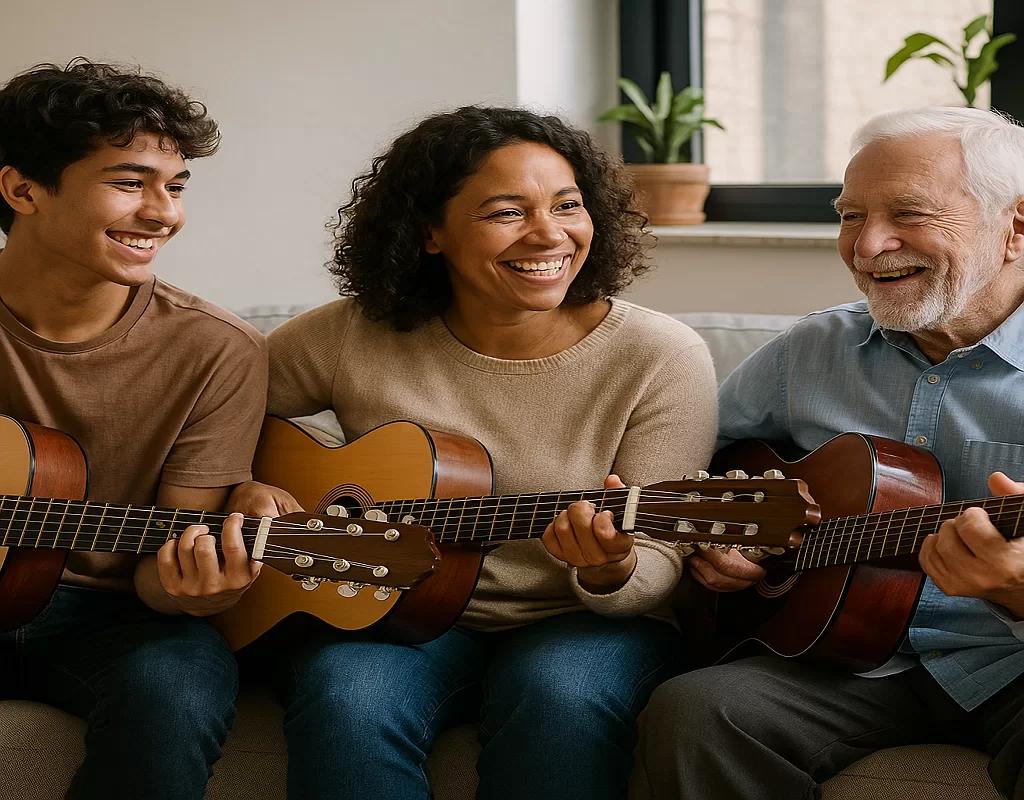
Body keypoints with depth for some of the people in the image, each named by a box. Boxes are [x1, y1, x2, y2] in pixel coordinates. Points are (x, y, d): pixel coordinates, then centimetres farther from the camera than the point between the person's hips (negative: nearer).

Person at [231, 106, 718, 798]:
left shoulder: (661, 359, -9)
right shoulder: (354, 340, -5)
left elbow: (660, 565, -10)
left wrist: (610, 574, -33)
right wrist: (246, 490, -12)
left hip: (578, 620, 0)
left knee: (563, 697, -34)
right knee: (348, 703, -33)